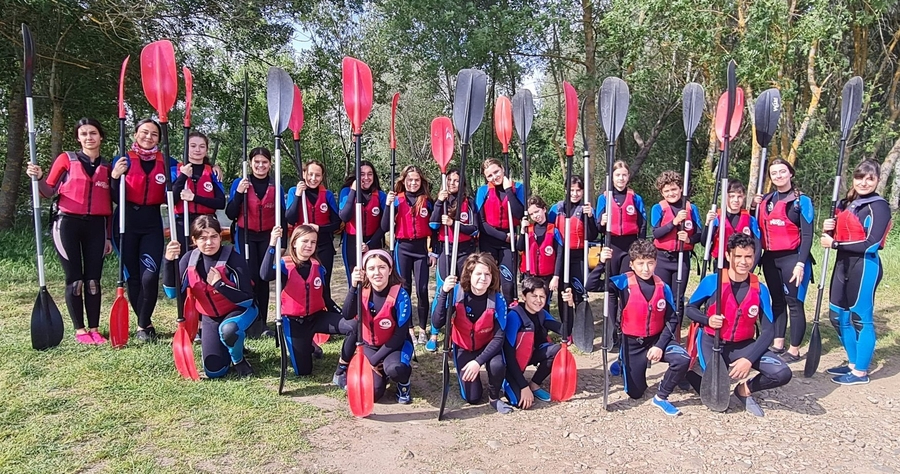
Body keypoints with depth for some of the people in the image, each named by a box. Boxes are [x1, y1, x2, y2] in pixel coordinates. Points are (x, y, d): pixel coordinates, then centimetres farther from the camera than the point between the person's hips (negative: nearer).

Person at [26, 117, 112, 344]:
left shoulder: (107, 166, 9)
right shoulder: (66, 159, 3)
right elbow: (49, 192, 3)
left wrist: (109, 236, 9)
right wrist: (39, 178, -18)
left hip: (96, 226, 2)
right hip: (68, 224, -2)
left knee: (93, 279, 3)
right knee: (74, 279, 3)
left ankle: (94, 329, 11)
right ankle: (79, 330, 12)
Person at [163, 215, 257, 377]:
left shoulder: (233, 258, -24)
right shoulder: (190, 259, -11)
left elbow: (247, 300, -25)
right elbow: (172, 292, -20)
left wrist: (219, 284, -35)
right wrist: (169, 261, -31)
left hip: (239, 310, -4)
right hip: (210, 317, 4)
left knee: (228, 329, -40)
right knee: (214, 371, -3)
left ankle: (239, 360, -6)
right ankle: (233, 342, 28)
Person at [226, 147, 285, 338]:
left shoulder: (276, 187, 3)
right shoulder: (240, 183, -2)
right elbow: (231, 214, -5)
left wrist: (282, 243, 3)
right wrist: (239, 193, -19)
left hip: (267, 237, 2)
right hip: (246, 236, -1)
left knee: (264, 278, 3)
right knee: (250, 277, -9)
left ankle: (262, 323, 11)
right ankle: (251, 322, 0)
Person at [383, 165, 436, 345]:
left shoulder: (427, 201, 4)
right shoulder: (397, 200, 0)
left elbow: (433, 228, 9)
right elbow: (385, 228, -6)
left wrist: (433, 251, 4)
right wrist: (389, 205, -16)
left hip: (422, 248, 0)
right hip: (403, 248, 0)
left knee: (422, 289, -2)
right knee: (404, 288, 4)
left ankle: (422, 329, 10)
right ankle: (407, 328, 15)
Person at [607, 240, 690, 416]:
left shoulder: (663, 287, -6)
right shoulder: (624, 282, -15)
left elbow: (672, 320, -2)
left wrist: (660, 346, -12)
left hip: (657, 339, 2)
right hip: (632, 344, -2)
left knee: (683, 360, -26)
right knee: (635, 393, 4)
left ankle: (661, 397, -2)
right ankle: (622, 364, 38)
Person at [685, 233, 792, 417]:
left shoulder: (760, 289, -6)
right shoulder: (711, 281, -12)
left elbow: (768, 331, -5)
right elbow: (689, 308, 1)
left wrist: (749, 359, -17)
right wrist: (707, 320, -22)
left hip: (743, 345, 3)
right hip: (711, 343, -3)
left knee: (783, 374, -20)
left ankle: (745, 389, 11)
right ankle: (689, 373, 17)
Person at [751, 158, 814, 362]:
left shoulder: (802, 201, -4)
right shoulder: (766, 200, 10)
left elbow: (807, 235, -8)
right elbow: (758, 228, 12)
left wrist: (801, 263, -16)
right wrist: (755, 208, 0)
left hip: (792, 258, -5)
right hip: (770, 259, 5)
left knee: (794, 303, -1)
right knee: (777, 301, 13)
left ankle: (794, 350, 8)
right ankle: (777, 345, 21)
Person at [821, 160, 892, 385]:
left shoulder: (879, 206, -9)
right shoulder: (847, 204, 13)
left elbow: (870, 245, -17)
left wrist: (834, 244, -15)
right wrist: (829, 229, -2)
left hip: (865, 267, -8)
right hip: (843, 264, 8)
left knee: (860, 318, 0)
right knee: (839, 316, 14)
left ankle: (860, 372, 13)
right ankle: (853, 363, 29)